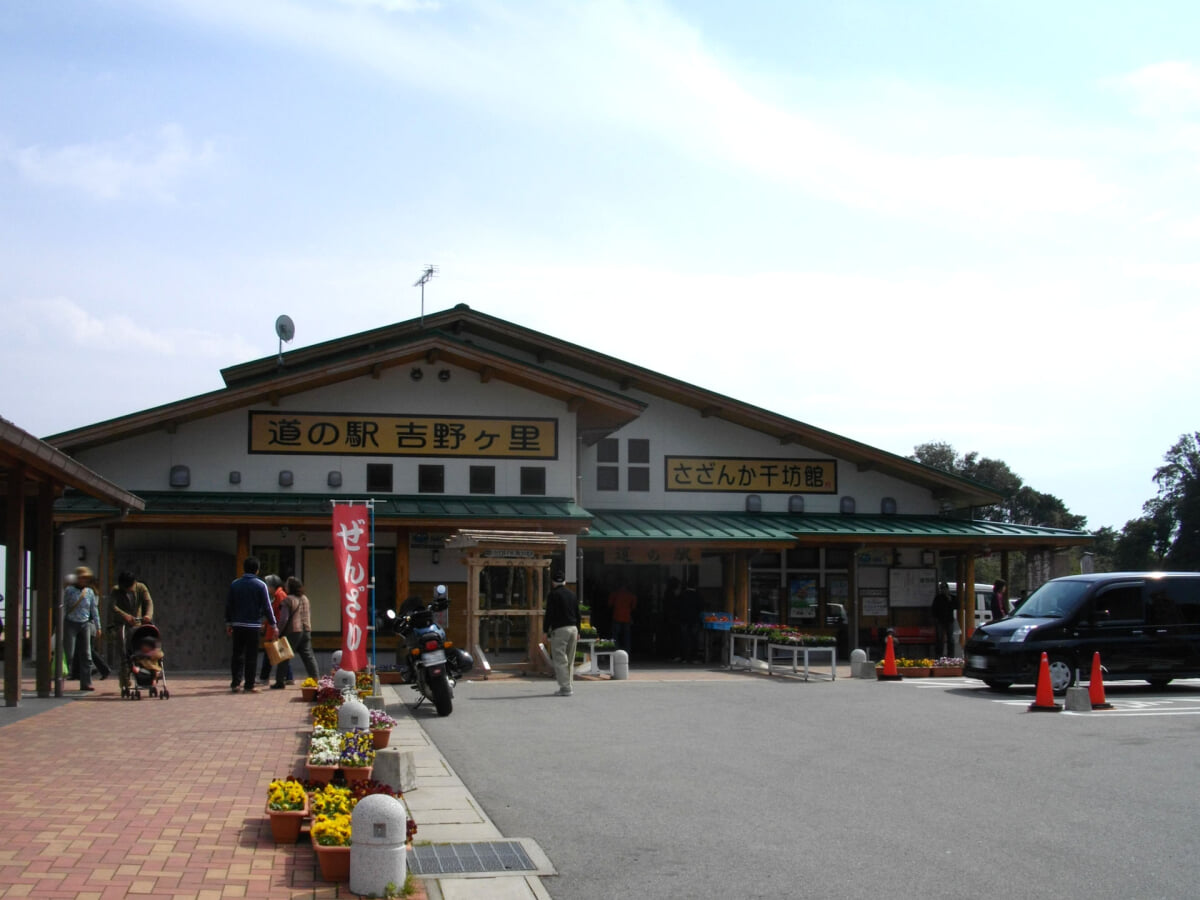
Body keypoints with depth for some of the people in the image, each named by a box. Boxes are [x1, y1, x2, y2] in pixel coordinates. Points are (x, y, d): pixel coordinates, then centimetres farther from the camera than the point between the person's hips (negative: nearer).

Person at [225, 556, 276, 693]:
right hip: (253, 626, -3)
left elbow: (228, 605, 8)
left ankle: (235, 683, 7)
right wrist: (273, 624, 2)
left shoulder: (235, 584, 5)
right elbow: (267, 607, -5)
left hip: (237, 625, 3)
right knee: (251, 656, 1)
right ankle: (249, 685, 1)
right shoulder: (260, 585, -5)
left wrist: (228, 623, 18)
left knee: (237, 655, 11)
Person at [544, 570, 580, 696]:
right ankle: (567, 687, 15)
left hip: (559, 629, -7)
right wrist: (578, 631, 20)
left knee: (560, 660, -6)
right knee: (570, 660, 12)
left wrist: (546, 630, -5)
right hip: (573, 629, 7)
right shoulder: (572, 594, 13)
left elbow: (549, 614, -11)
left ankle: (565, 687, -12)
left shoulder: (553, 595, -6)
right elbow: (578, 614, 16)